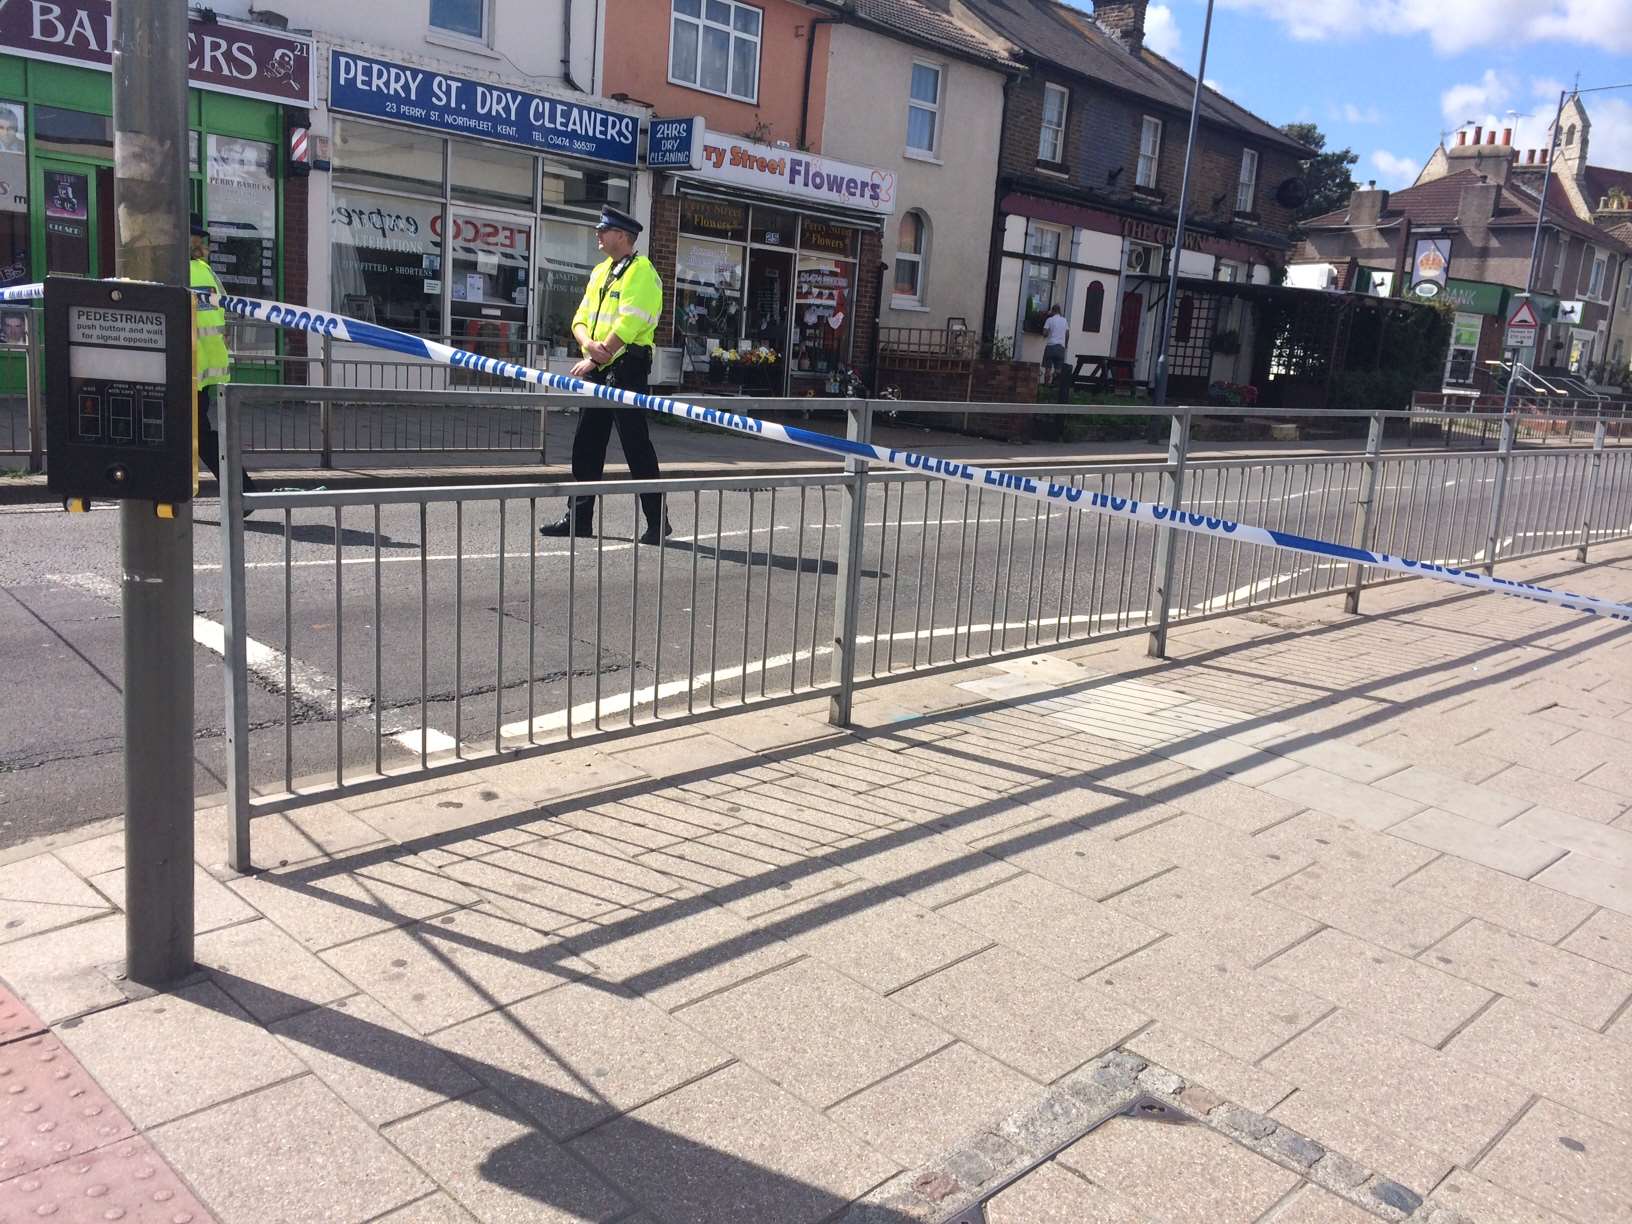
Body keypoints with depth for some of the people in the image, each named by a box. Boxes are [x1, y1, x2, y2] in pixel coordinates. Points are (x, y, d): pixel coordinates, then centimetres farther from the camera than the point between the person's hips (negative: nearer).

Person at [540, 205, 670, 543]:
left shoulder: (641, 271, -8)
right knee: (586, 444, 10)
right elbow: (581, 318, 13)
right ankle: (579, 517, 17)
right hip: (598, 370, 9)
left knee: (636, 445, -7)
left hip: (626, 368, -8)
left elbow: (628, 325, -18)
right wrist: (588, 344, -10)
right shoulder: (600, 271, 18)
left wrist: (593, 360, -17)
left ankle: (657, 521, 0)